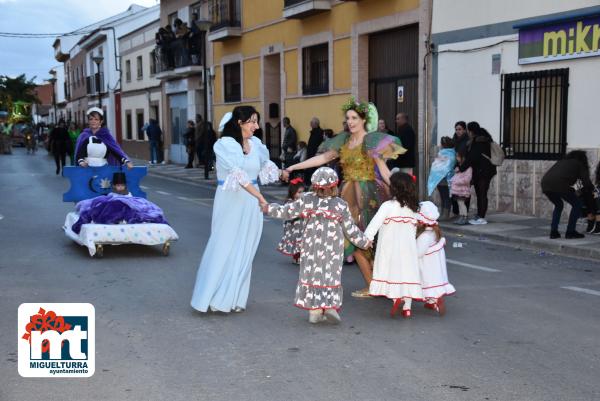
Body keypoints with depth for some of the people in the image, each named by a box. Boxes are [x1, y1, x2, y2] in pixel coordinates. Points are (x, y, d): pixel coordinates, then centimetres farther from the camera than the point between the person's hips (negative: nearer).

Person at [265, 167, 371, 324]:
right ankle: (331, 306, -8)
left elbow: (285, 212, 0)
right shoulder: (340, 205, -8)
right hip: (332, 251, -1)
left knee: (312, 275, 10)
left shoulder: (307, 201, -6)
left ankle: (314, 311, 11)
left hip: (310, 249, 1)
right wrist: (364, 242, 15)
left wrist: (268, 208, 16)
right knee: (330, 276, 9)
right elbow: (351, 230, 0)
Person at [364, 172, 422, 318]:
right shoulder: (413, 208, 6)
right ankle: (407, 307, 7)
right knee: (407, 273, 7)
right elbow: (414, 231, 11)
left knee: (390, 272, 4)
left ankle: (395, 296, -17)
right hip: (408, 248, 4)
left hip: (390, 247, -4)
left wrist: (367, 238, -13)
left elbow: (375, 223, -16)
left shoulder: (388, 206, -10)